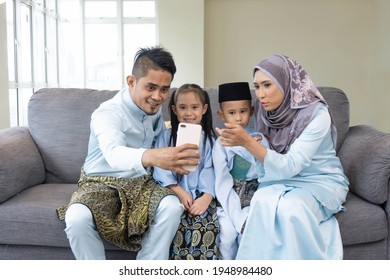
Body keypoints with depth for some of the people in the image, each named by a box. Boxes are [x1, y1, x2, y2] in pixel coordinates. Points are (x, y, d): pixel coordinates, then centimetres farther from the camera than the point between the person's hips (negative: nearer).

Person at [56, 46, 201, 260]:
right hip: (101, 184, -4)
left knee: (172, 207, -27)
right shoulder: (108, 113, -22)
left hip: (140, 183, 4)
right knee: (77, 217, -35)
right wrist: (152, 157, -65)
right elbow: (114, 154, -46)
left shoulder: (154, 106, 0)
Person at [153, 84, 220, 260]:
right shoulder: (166, 137, 11)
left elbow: (209, 170, -1)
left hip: (200, 195, 1)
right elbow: (161, 168, 0)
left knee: (208, 225, -26)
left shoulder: (208, 139, 11)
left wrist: (206, 197, -18)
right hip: (175, 194, 0)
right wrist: (179, 191, -13)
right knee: (178, 224, -28)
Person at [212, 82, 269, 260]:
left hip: (254, 197, 0)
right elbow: (223, 183, -7)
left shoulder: (259, 140, 3)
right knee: (228, 231, -23)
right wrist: (238, 217, -14)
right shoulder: (221, 144, 0)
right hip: (229, 200, 0)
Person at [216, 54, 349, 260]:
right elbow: (266, 158, 4)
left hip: (320, 181, -3)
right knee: (262, 201, -29)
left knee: (290, 208, -34)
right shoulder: (264, 110, -6)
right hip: (281, 180, 4)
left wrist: (246, 142, -37)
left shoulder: (317, 114, -21)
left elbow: (290, 166, -28)